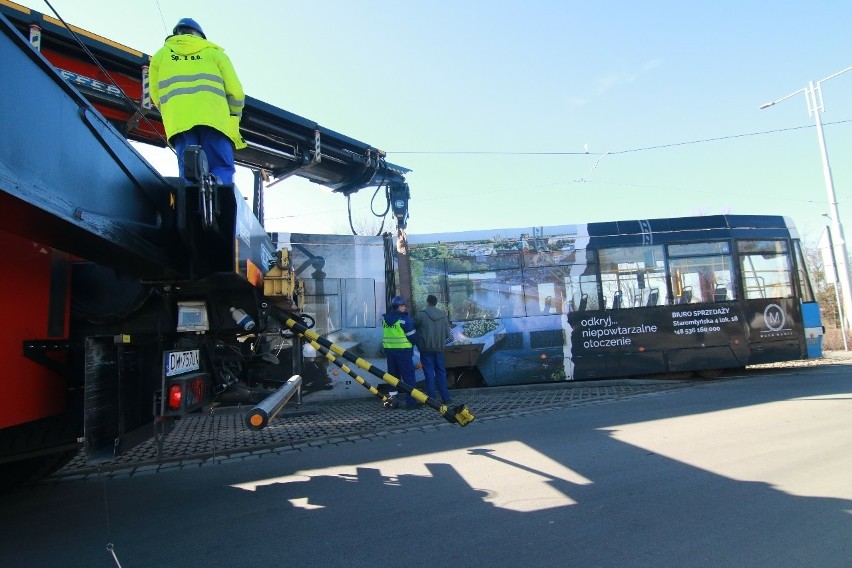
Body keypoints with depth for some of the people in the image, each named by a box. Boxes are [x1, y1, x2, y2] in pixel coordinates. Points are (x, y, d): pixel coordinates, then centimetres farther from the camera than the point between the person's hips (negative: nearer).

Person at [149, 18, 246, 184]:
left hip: (179, 121, 2)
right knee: (222, 168, -8)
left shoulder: (161, 54, 26)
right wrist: (233, 119, 26)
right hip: (214, 118, -1)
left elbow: (156, 95, 21)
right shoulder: (214, 52, 22)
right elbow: (235, 92, 13)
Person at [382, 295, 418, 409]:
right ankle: (411, 401, 3)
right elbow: (413, 337, -9)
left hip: (389, 350, 6)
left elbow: (389, 334, 11)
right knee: (408, 376, 2)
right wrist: (414, 342, 11)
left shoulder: (385, 318, 5)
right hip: (403, 350, -6)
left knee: (393, 375, 15)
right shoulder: (405, 319, -12)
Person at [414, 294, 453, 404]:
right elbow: (447, 333, 4)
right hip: (439, 348, 4)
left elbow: (413, 327, -3)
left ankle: (431, 398, 4)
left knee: (429, 373, 3)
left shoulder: (421, 315, -12)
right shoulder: (443, 315, 2)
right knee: (441, 372, 13)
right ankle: (445, 397, 15)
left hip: (426, 348, -3)